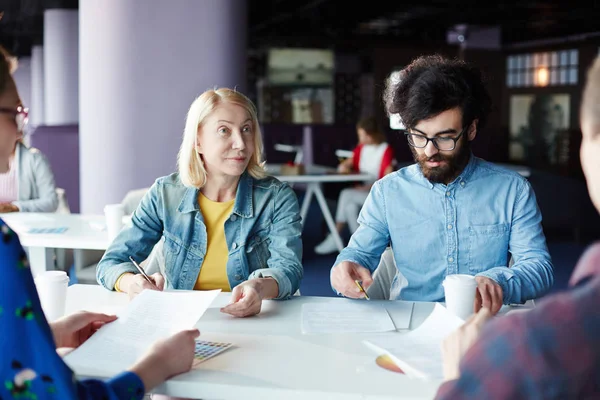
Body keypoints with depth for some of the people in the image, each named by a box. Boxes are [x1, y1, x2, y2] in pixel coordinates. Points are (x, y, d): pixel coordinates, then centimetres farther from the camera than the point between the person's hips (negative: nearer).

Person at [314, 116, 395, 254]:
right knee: (350, 206, -27)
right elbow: (346, 164, 18)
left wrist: (369, 187, -25)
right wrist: (343, 167, -6)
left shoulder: (386, 150, -9)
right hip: (361, 191, 6)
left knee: (346, 195, -26)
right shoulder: (361, 148, 11)